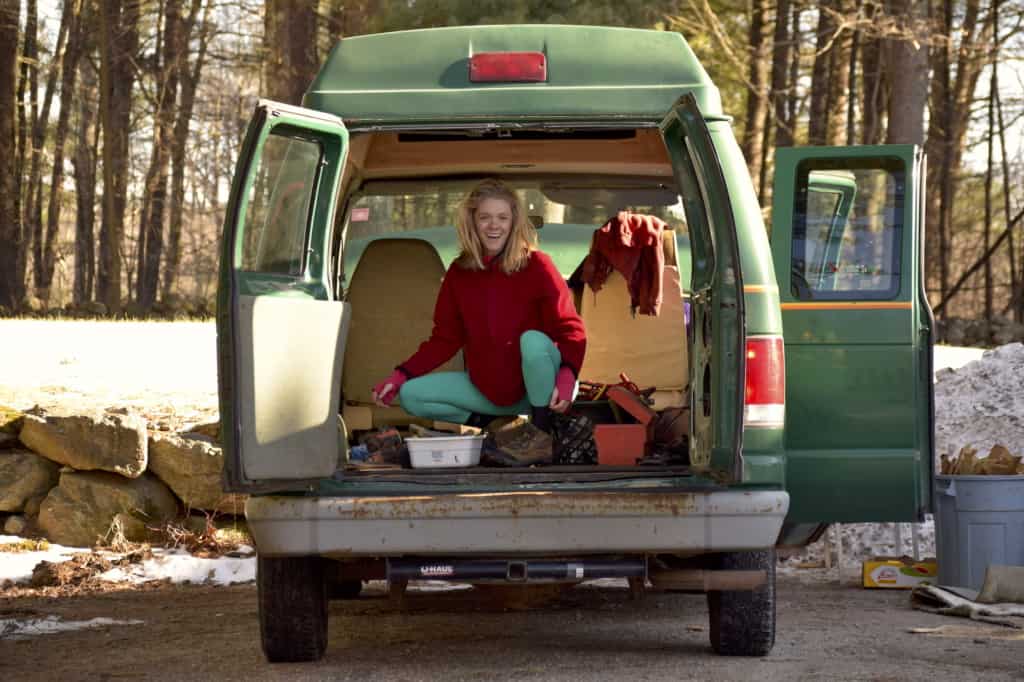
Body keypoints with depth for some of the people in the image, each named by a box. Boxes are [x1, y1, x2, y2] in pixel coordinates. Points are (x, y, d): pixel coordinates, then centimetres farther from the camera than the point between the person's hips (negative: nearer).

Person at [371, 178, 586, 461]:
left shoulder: (536, 265, -11)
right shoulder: (459, 272, 2)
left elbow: (570, 329, -14)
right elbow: (445, 339, 7)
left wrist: (567, 374, -34)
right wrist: (401, 375, -6)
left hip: (538, 385, -4)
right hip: (487, 388, 4)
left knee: (533, 340, -35)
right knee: (410, 395, -10)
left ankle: (542, 428, -17)